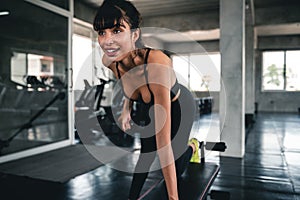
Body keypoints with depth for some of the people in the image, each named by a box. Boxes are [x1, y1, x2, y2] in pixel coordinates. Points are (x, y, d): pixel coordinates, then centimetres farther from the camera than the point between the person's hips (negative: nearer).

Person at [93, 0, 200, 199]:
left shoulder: (157, 63, -45)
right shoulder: (109, 61, -26)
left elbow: (164, 143, -45)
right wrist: (126, 110, -9)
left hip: (179, 106, -4)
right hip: (150, 108, 5)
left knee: (175, 166, 1)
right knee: (145, 154, 13)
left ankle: (191, 146, 34)